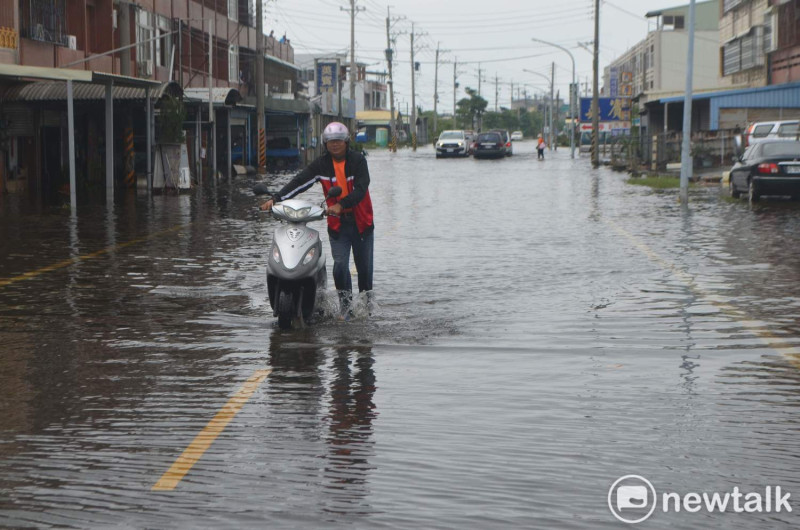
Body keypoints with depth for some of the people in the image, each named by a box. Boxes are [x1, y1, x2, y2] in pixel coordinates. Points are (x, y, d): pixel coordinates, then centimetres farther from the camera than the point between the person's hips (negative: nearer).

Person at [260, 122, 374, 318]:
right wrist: (276, 199, -21)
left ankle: (366, 297, 29)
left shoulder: (358, 160, -7)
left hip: (361, 220, -1)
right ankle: (345, 302, 4)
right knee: (340, 264, -11)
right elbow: (299, 182, -9)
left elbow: (361, 188, -18)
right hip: (337, 222, 1)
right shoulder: (321, 164, 0)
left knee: (364, 264, 8)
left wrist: (341, 204, -33)